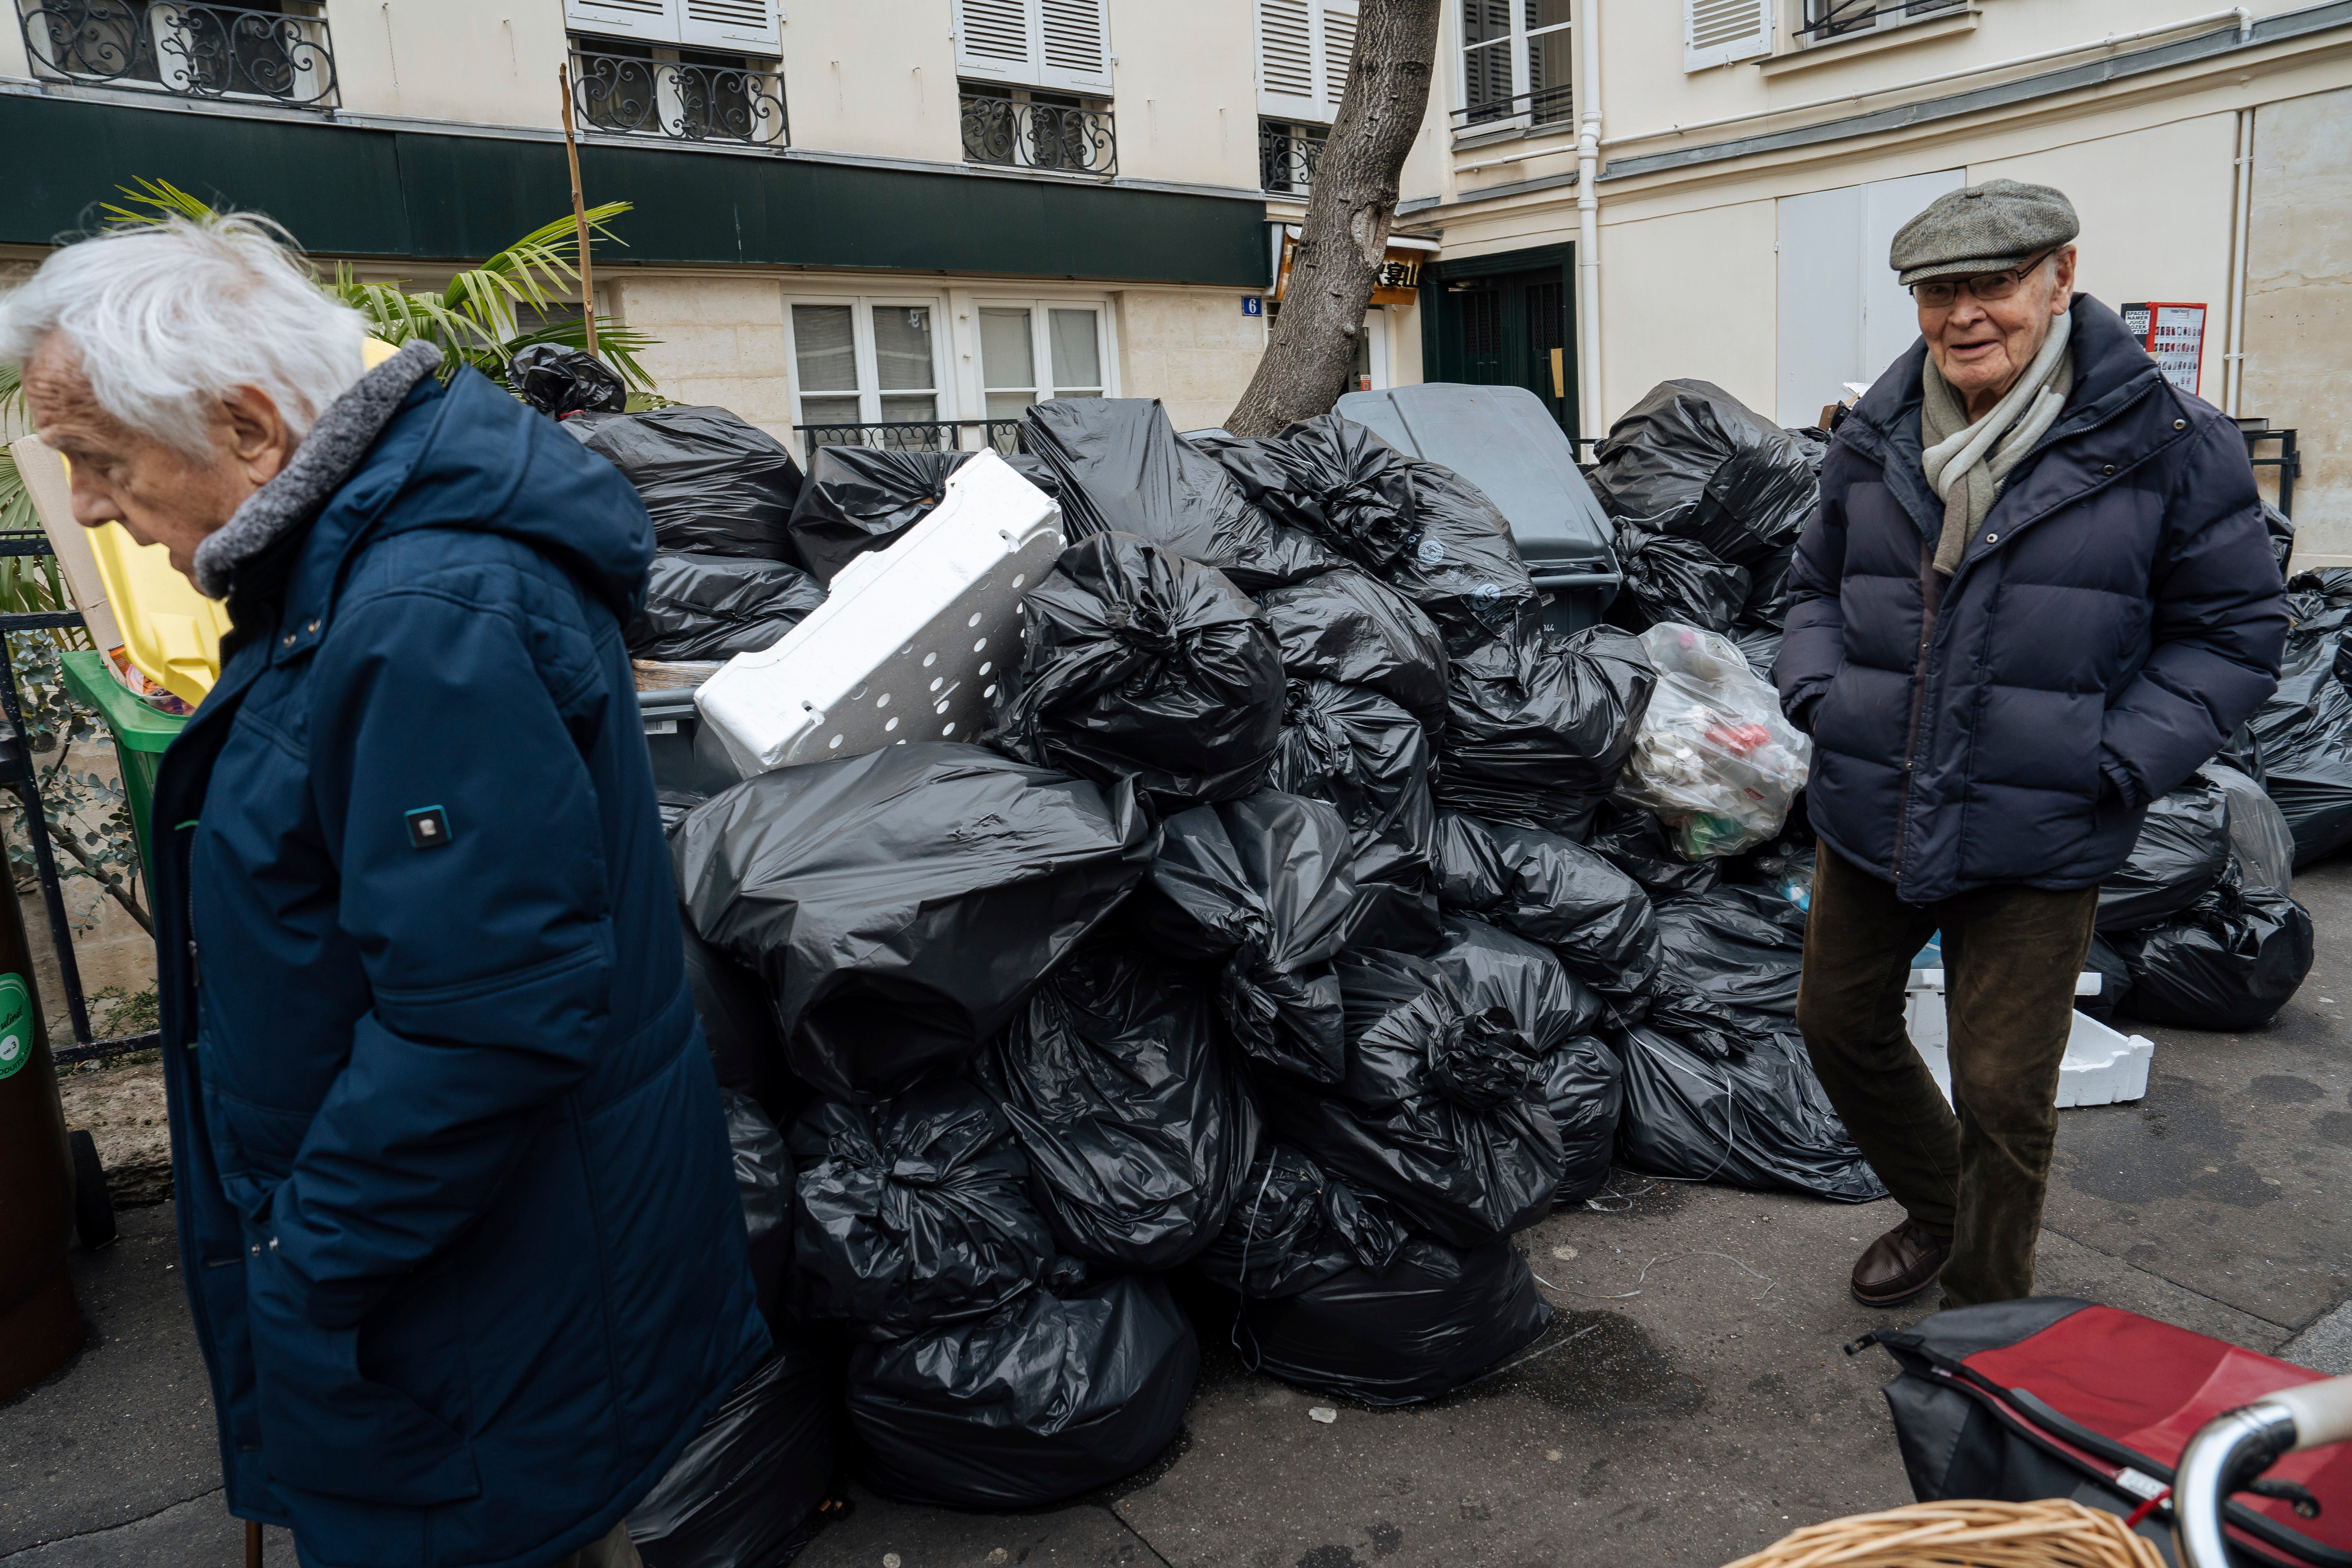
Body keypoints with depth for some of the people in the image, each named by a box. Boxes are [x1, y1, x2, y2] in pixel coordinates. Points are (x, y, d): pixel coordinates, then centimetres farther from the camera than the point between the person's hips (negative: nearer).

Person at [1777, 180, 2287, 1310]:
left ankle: (1985, 1320, 29)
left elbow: (2235, 632, -1)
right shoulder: (1874, 439, 2)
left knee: (2003, 1091, 5)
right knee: (1841, 1025, 18)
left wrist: (2121, 760, -13)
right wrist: (1815, 688, -1)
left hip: (2037, 839, -4)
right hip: (1866, 812, 5)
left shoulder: (2166, 443, -8)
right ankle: (1938, 1208, 46)